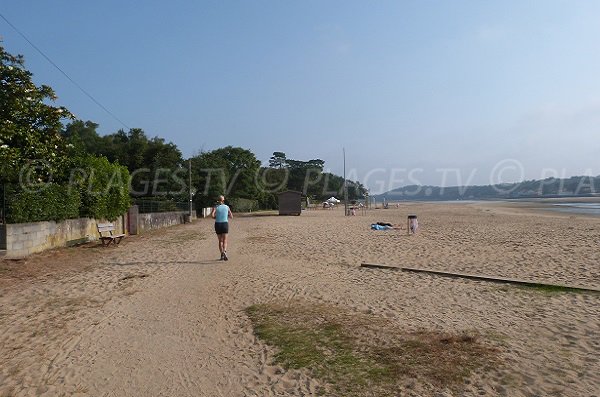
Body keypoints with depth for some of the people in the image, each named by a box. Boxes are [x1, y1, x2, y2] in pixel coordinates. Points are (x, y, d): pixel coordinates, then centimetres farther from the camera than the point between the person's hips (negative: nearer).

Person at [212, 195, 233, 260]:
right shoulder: (227, 207, 5)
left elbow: (212, 216, -15)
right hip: (225, 224, -1)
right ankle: (224, 252, -28)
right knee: (224, 241, -3)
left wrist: (216, 217, 6)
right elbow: (231, 217, 7)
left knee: (220, 241, 14)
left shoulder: (215, 207, 1)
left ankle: (222, 255, 13)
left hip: (217, 224, 1)